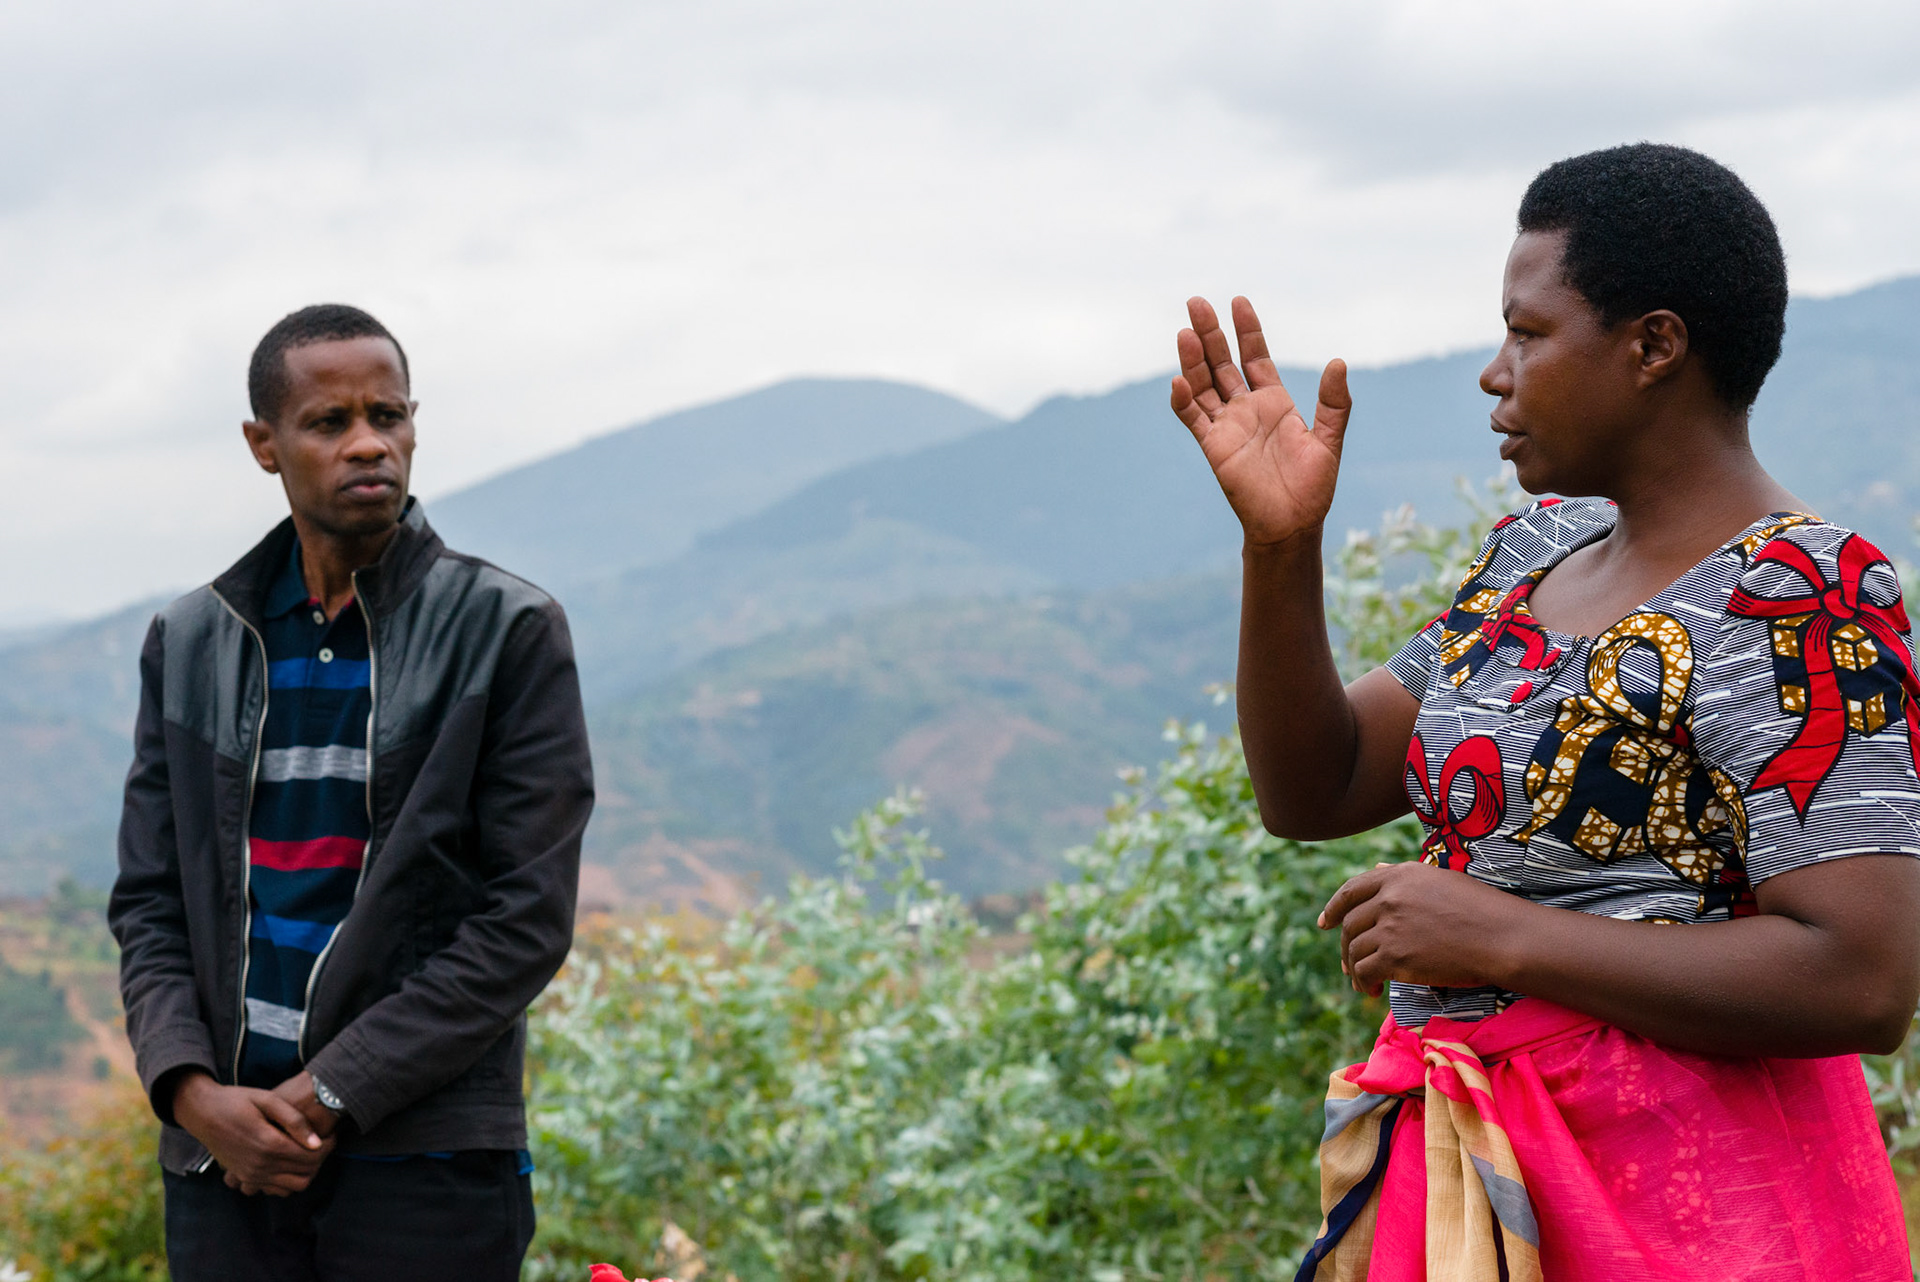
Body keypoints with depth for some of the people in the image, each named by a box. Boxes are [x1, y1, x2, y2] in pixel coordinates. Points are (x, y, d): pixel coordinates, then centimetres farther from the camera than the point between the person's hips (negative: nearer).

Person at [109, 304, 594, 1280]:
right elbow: (149, 903, 10)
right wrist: (193, 1090, -8)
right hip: (223, 1163, 3)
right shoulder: (191, 643, 11)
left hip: (424, 1161, -3)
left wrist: (332, 1093, -11)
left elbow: (527, 917, -7)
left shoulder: (507, 632, -2)